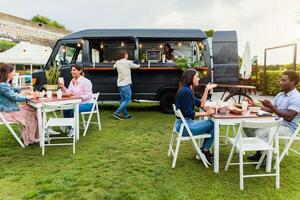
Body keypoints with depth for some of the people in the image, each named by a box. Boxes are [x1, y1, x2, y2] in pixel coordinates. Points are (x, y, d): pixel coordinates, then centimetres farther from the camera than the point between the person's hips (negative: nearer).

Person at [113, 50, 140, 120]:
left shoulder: (117, 62, 8)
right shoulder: (128, 62, -8)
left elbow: (114, 67, 29)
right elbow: (136, 66, 8)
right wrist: (139, 65, 29)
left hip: (120, 84, 7)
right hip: (126, 84, -7)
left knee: (123, 99, 13)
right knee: (127, 99, -2)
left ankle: (126, 114, 17)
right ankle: (117, 113, -8)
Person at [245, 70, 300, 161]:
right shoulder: (280, 95, 12)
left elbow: (289, 117, -25)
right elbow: (271, 110, 15)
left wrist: (271, 106, -25)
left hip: (287, 127, -9)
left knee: (260, 133, -31)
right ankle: (259, 152, 8)